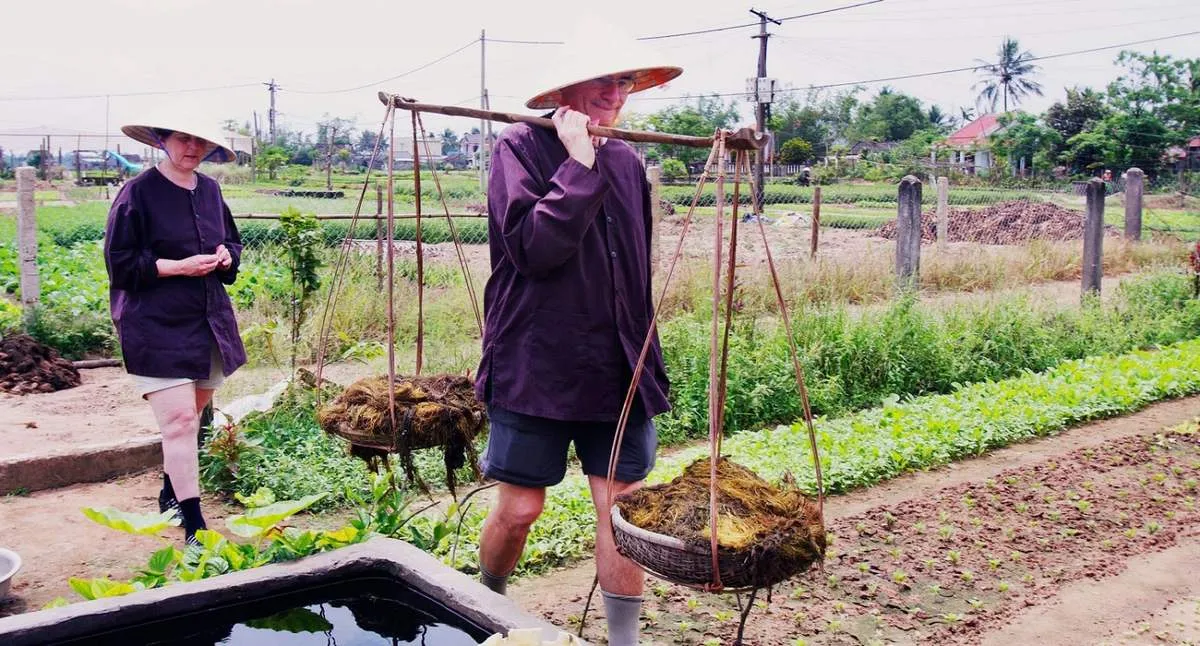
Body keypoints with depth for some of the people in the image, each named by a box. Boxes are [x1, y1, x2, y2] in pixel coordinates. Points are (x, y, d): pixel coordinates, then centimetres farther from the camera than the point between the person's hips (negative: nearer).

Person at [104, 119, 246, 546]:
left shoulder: (210, 190, 10)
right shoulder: (139, 192, -8)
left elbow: (233, 242, 21)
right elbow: (120, 262, -9)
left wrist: (226, 256, -2)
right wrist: (180, 266, -18)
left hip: (209, 322, 6)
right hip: (158, 326, -6)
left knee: (192, 415, 15)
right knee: (179, 418, -10)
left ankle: (172, 492, 35)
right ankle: (193, 523, -6)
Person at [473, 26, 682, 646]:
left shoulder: (627, 161, 11)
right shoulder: (521, 147, -6)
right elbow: (533, 248, -21)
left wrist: (644, 358, 20)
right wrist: (580, 164, -18)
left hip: (618, 371, 5)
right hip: (535, 367, -4)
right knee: (518, 508, 7)